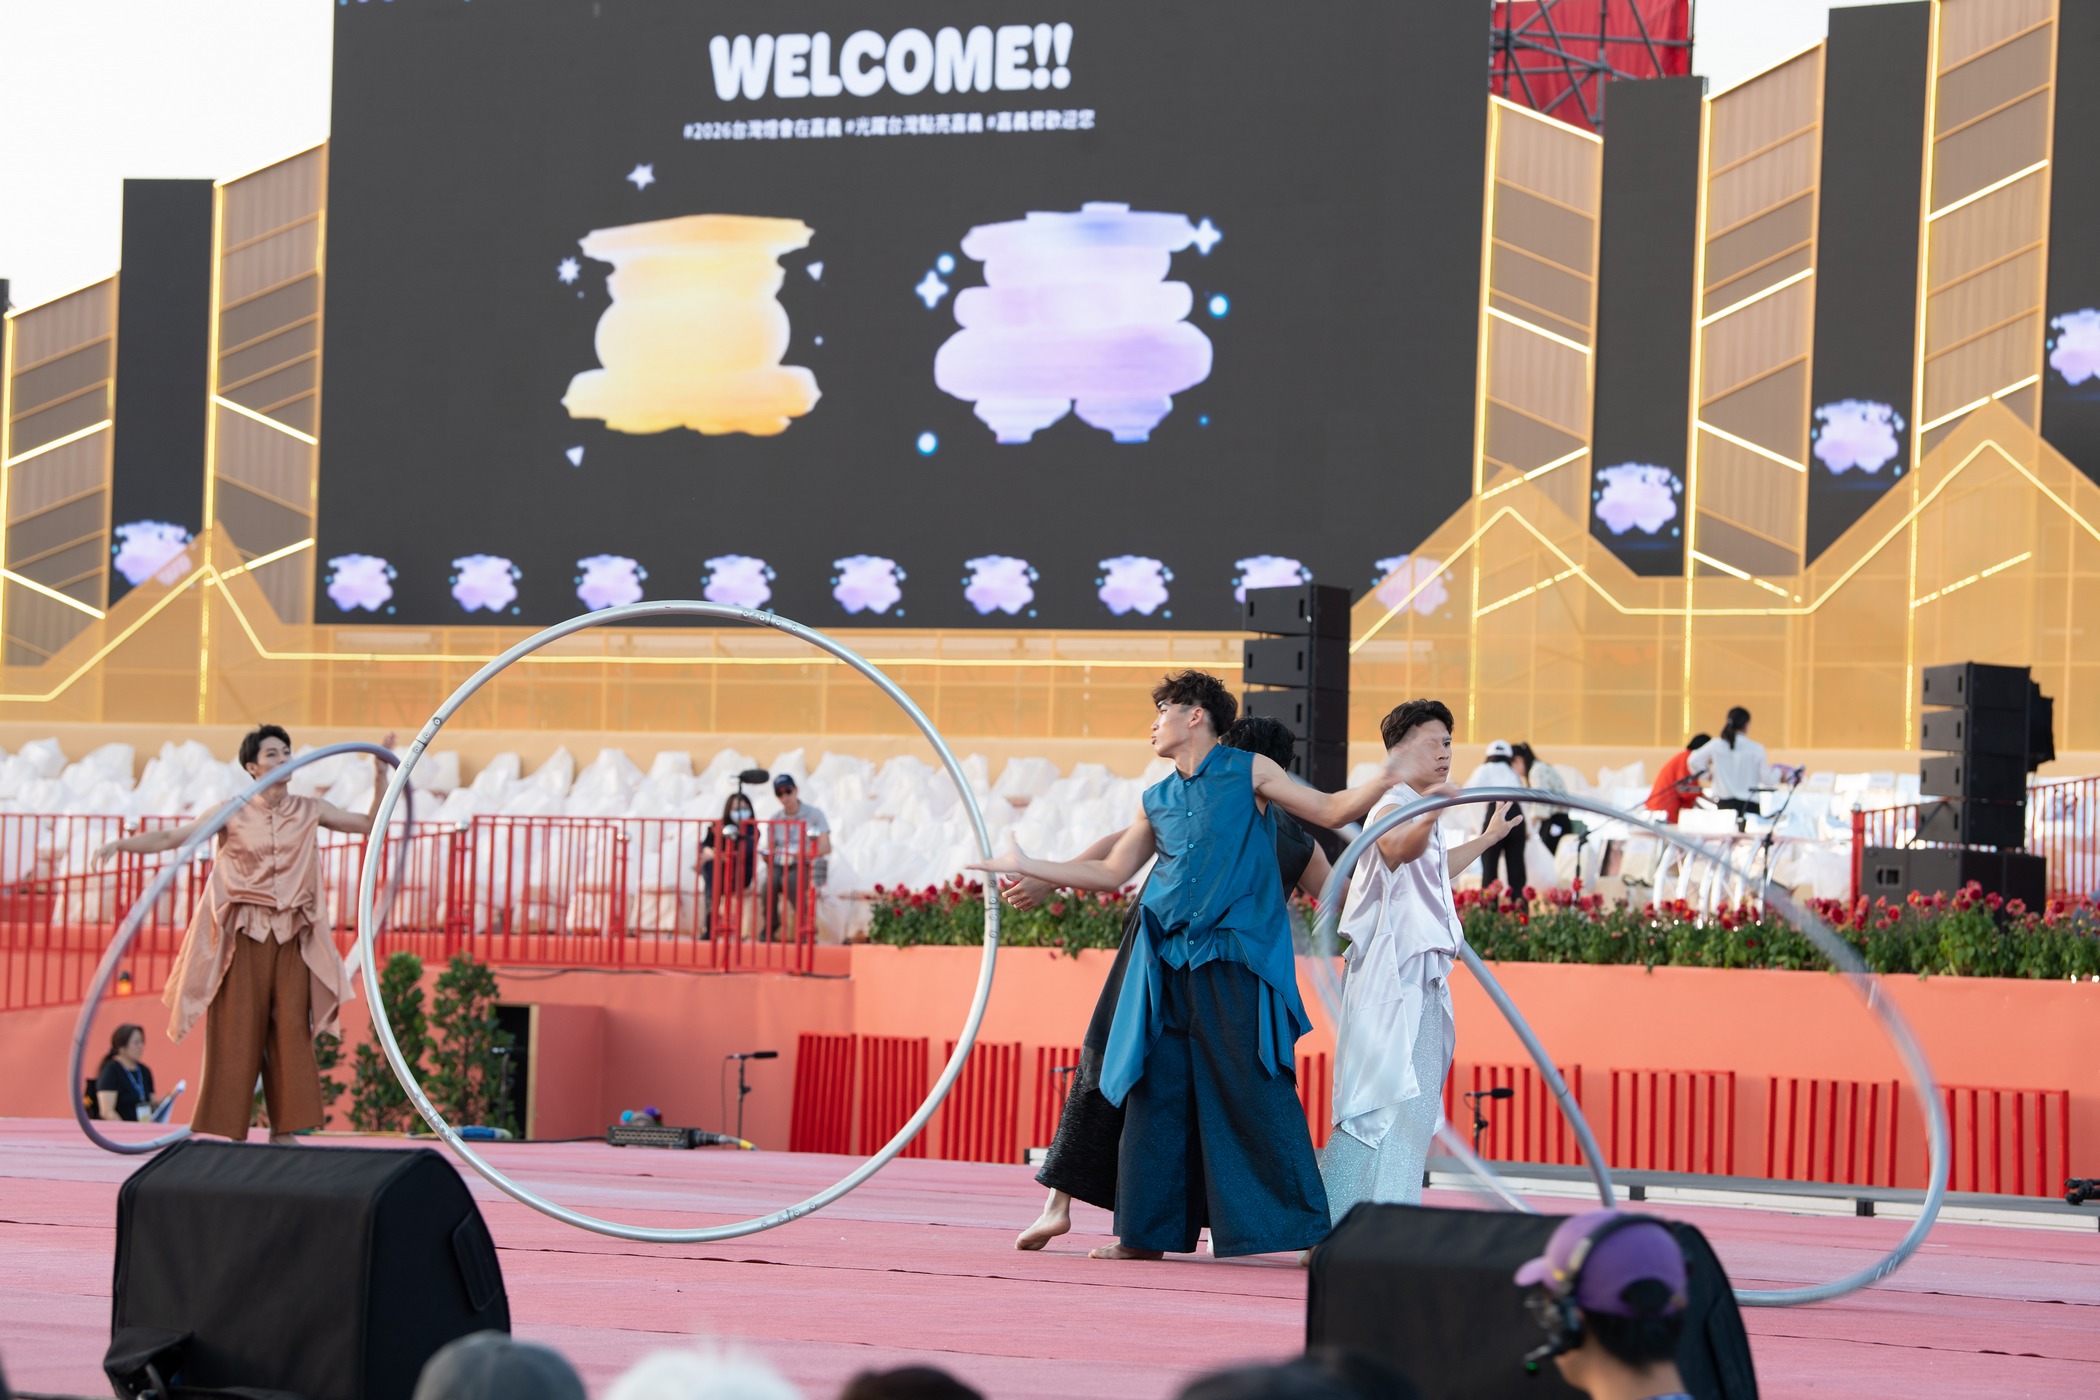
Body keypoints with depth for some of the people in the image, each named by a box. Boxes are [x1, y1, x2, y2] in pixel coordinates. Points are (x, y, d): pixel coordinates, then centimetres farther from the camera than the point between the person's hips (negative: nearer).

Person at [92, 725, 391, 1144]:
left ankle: (284, 1130, 4)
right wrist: (122, 844, -15)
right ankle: (227, 1130, -2)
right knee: (237, 1031, -4)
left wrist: (380, 772, 6)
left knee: (291, 1030, -1)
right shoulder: (233, 814, 0)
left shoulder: (310, 811, 8)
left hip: (292, 937, 3)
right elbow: (170, 838, -2)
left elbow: (370, 824, 15)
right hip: (243, 936, -3)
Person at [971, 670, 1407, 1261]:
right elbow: (1111, 873, 24)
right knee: (1157, 1095, 5)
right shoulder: (1157, 801, 17)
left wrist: (1393, 777, -13)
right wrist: (1026, 867, 23)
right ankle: (1148, 1234, 12)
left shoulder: (1249, 773, 4)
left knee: (1255, 1093, -10)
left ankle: (1305, 1229, -7)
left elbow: (1332, 811, 3)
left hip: (1236, 963, -5)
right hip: (1168, 964, 6)